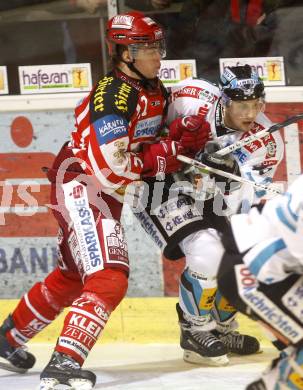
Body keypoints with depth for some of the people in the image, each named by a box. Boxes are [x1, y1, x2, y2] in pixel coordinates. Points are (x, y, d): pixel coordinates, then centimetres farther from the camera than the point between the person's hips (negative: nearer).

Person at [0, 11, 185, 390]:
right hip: (80, 185, -10)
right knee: (108, 277, -24)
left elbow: (155, 141, 19)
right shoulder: (112, 95, -23)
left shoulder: (154, 91, 6)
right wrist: (168, 153, -25)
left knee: (71, 278, 23)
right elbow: (111, 166, -30)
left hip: (104, 193, 10)